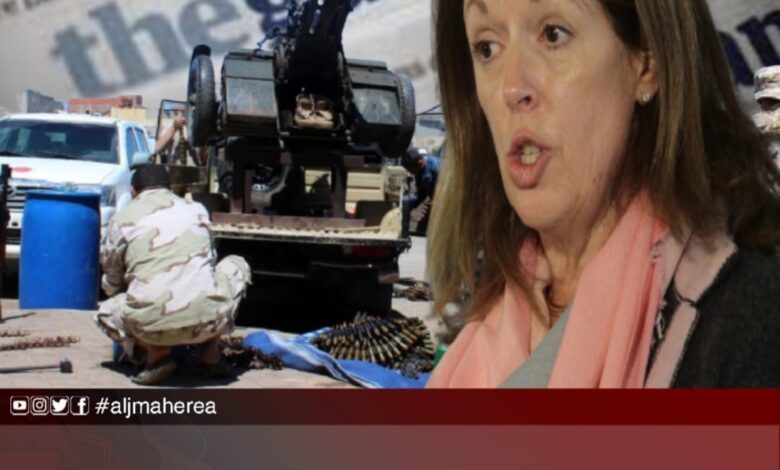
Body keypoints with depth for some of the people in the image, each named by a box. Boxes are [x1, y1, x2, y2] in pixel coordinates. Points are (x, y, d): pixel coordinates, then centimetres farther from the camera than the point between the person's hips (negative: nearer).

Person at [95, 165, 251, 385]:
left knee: (106, 313, 32)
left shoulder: (121, 221, 13)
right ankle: (210, 355, 21)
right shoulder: (197, 210, 19)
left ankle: (156, 353, 4)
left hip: (153, 327, 0)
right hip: (209, 319, 1)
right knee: (236, 266, 30)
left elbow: (112, 285, 23)